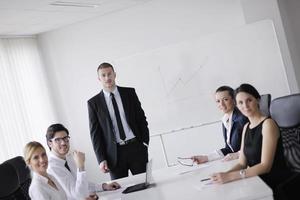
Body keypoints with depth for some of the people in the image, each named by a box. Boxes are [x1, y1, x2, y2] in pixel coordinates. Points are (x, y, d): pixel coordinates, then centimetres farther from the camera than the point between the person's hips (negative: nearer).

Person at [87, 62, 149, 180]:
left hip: (136, 148, 1)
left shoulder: (130, 93, 7)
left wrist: (145, 142, -3)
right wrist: (101, 159, -4)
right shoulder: (93, 103, 4)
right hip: (114, 154, -1)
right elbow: (95, 133, 2)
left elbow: (141, 118, 9)